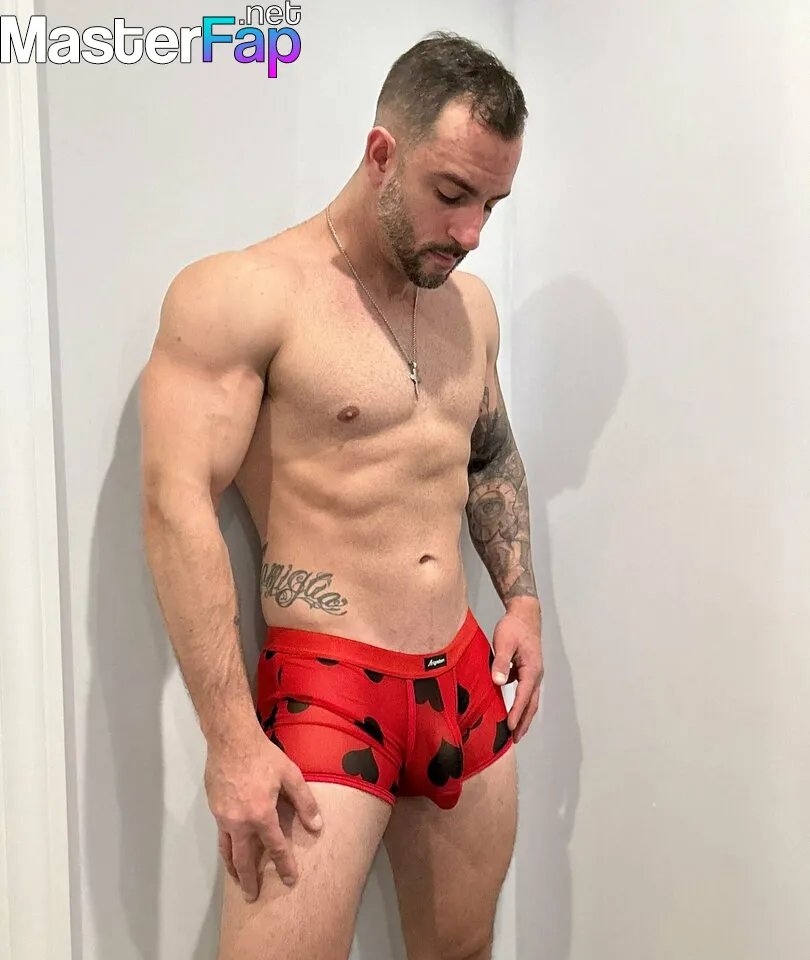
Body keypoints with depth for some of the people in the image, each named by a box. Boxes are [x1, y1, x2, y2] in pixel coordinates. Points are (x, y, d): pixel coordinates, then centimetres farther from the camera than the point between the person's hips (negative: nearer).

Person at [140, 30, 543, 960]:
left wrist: (521, 599, 11)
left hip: (467, 684, 7)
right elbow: (177, 506, -17)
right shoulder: (239, 293, -11)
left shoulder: (470, 302, 11)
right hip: (324, 689, -6)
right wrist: (232, 739, -20)